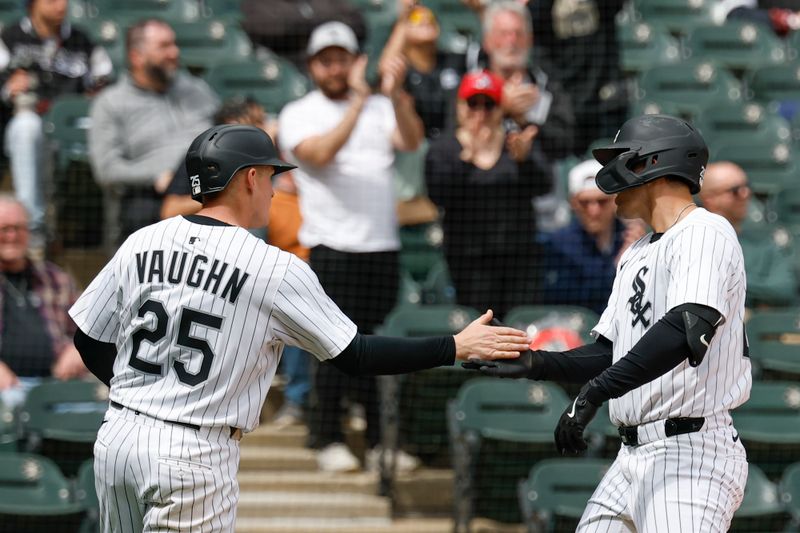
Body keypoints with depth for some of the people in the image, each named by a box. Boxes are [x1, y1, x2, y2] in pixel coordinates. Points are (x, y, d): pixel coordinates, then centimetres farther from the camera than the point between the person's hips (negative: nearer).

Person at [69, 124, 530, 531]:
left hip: (117, 435, 6)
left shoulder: (141, 243, 5)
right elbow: (355, 356, -7)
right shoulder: (275, 268, -10)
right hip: (193, 454, -6)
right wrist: (457, 348, 1)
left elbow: (90, 343, 12)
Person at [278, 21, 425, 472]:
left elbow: (411, 141, -7)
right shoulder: (299, 114, 3)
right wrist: (359, 100, -21)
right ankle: (330, 439, 3)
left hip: (383, 246, 3)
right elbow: (321, 153, -16)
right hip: (332, 245, -3)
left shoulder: (381, 108, 12)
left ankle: (380, 439, 12)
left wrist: (395, 95, -23)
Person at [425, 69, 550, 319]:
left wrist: (523, 158, -25)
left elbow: (542, 185, -5)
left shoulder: (521, 144, 11)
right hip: (468, 258, -1)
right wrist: (468, 157, -23)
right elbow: (439, 195, -10)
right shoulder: (442, 149, 7)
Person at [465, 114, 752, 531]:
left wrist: (596, 391, -30)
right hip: (633, 456, 9)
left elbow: (687, 330, -26)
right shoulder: (636, 255, 21)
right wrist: (536, 364, 5)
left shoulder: (705, 232, -10)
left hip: (689, 454, -9)